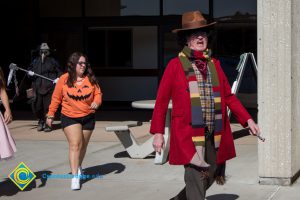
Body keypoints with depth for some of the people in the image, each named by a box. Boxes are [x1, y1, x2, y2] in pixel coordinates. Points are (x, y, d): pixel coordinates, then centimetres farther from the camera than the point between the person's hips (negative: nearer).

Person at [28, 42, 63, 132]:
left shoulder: (53, 61, 5)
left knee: (48, 106, -5)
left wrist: (58, 78, -9)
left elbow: (60, 71, 8)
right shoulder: (36, 61, 14)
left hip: (49, 87, -3)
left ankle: (47, 124, 7)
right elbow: (29, 69, 23)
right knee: (37, 106, 3)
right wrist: (30, 72, 1)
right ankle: (41, 121, 24)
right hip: (37, 87, 3)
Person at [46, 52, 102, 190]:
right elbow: (56, 98, 0)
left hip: (88, 117, 3)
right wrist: (50, 115, 4)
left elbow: (98, 93, 3)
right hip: (69, 117, -3)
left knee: (83, 145, 16)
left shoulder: (90, 79, -3)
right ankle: (75, 176, -17)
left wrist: (96, 102, -19)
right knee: (75, 144, -16)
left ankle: (78, 166, 42)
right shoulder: (64, 79, -8)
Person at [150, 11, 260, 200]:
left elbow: (229, 96, 15)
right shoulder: (175, 65, -1)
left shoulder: (214, 64, 12)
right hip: (188, 134, -5)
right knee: (196, 178, -9)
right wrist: (158, 132, -2)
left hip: (215, 135, 5)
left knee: (210, 177, 14)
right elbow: (161, 101, 1)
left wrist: (248, 120, 6)